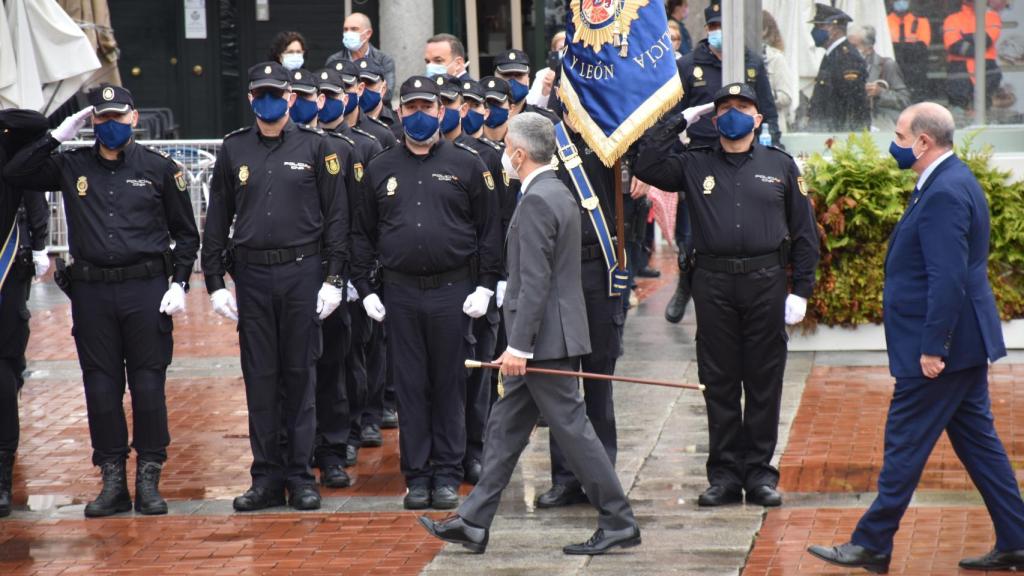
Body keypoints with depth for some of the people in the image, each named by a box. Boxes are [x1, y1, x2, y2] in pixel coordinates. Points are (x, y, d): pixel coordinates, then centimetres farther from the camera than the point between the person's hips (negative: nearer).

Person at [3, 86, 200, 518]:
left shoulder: (159, 169, 5)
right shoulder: (71, 167, 9)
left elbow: (186, 234, 9)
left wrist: (179, 284, -2)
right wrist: (57, 136, -1)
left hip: (146, 290, -2)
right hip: (91, 292, 2)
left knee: (148, 386, -1)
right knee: (101, 388, 4)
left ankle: (148, 481, 6)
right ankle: (112, 482, 11)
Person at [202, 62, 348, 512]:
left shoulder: (314, 147, 3)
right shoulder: (233, 150, 8)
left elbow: (336, 216, 2)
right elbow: (216, 221, 10)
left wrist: (334, 279, -5)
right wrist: (214, 283, 4)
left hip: (302, 272, -2)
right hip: (252, 276, 2)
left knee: (301, 375, 2)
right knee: (260, 377, 4)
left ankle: (301, 475, 9)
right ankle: (267, 477, 10)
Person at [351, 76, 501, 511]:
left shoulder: (467, 165, 4)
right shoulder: (380, 169, 9)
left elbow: (489, 230, 3)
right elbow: (363, 234, 11)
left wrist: (485, 286, -4)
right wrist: (365, 289, 4)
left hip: (452, 291, -2)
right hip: (400, 293, 2)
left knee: (450, 385, 3)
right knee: (409, 386, 4)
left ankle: (447, 475, 11)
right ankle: (417, 476, 11)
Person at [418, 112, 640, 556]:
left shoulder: (536, 202, -17)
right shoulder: (559, 194, 14)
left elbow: (535, 282, -22)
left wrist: (518, 345, -21)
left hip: (545, 337, -10)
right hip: (545, 339, 10)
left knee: (572, 428, -4)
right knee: (505, 428, 11)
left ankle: (618, 523, 2)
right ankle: (473, 523, 15)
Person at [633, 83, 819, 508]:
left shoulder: (780, 166, 9)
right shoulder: (695, 165, 10)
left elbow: (804, 231, 9)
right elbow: (646, 167, -2)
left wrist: (801, 291, 1)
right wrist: (680, 120, 4)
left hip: (765, 282, 0)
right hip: (713, 285, 0)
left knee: (764, 383, 3)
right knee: (719, 384, 3)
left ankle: (759, 473, 10)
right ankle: (724, 474, 10)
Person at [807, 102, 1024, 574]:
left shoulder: (944, 194, -21)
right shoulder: (951, 181, 13)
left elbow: (948, 278, -26)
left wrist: (932, 347, -24)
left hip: (941, 345, -11)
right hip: (965, 342, 11)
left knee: (905, 445, -2)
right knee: (976, 439, 13)